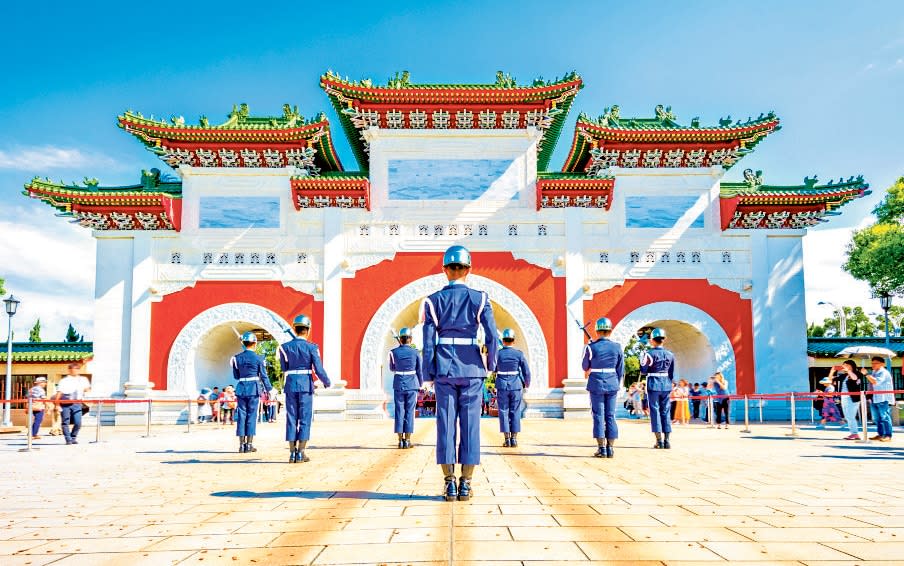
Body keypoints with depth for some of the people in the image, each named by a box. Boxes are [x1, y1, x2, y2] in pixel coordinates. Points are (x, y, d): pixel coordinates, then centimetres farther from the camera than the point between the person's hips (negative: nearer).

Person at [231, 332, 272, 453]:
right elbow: (264, 376, -3)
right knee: (252, 415, 2)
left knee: (241, 415, 6)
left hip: (241, 389, 3)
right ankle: (249, 444, 3)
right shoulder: (258, 358, -5)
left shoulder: (237, 358, 4)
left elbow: (236, 376, 11)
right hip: (254, 389, -3)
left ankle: (241, 444, 8)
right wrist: (268, 389, 5)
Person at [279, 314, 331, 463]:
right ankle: (301, 453, 3)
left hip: (290, 385, 2)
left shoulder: (285, 347, 1)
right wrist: (327, 383, 8)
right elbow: (318, 369, -8)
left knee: (291, 417, 7)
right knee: (305, 418, 4)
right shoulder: (311, 347, -7)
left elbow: (284, 368, 9)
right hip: (306, 385, -2)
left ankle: (292, 453, 8)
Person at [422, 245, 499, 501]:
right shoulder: (480, 299, -1)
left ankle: (449, 483, 5)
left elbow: (428, 342, -2)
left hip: (444, 368, 1)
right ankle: (466, 483, 6)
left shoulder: (433, 301, 1)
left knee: (446, 423, 5)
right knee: (470, 423, 5)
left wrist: (428, 375, 4)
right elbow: (492, 337, -6)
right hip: (471, 368, 0)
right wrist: (491, 364, 9)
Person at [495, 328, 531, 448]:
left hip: (502, 386, 0)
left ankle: (506, 439, 3)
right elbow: (526, 372, -2)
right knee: (515, 412, 7)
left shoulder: (498, 353, -5)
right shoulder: (519, 354, -4)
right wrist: (527, 384, 15)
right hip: (516, 386, 0)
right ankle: (514, 439, 5)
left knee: (504, 412, 5)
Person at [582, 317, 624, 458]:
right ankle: (610, 448, 9)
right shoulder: (617, 347, 0)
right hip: (612, 385, 2)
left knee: (598, 416, 3)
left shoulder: (591, 347, -9)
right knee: (610, 416, 8)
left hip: (596, 384, -2)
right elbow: (620, 370, 7)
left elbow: (585, 367, 3)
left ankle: (601, 448, 2)